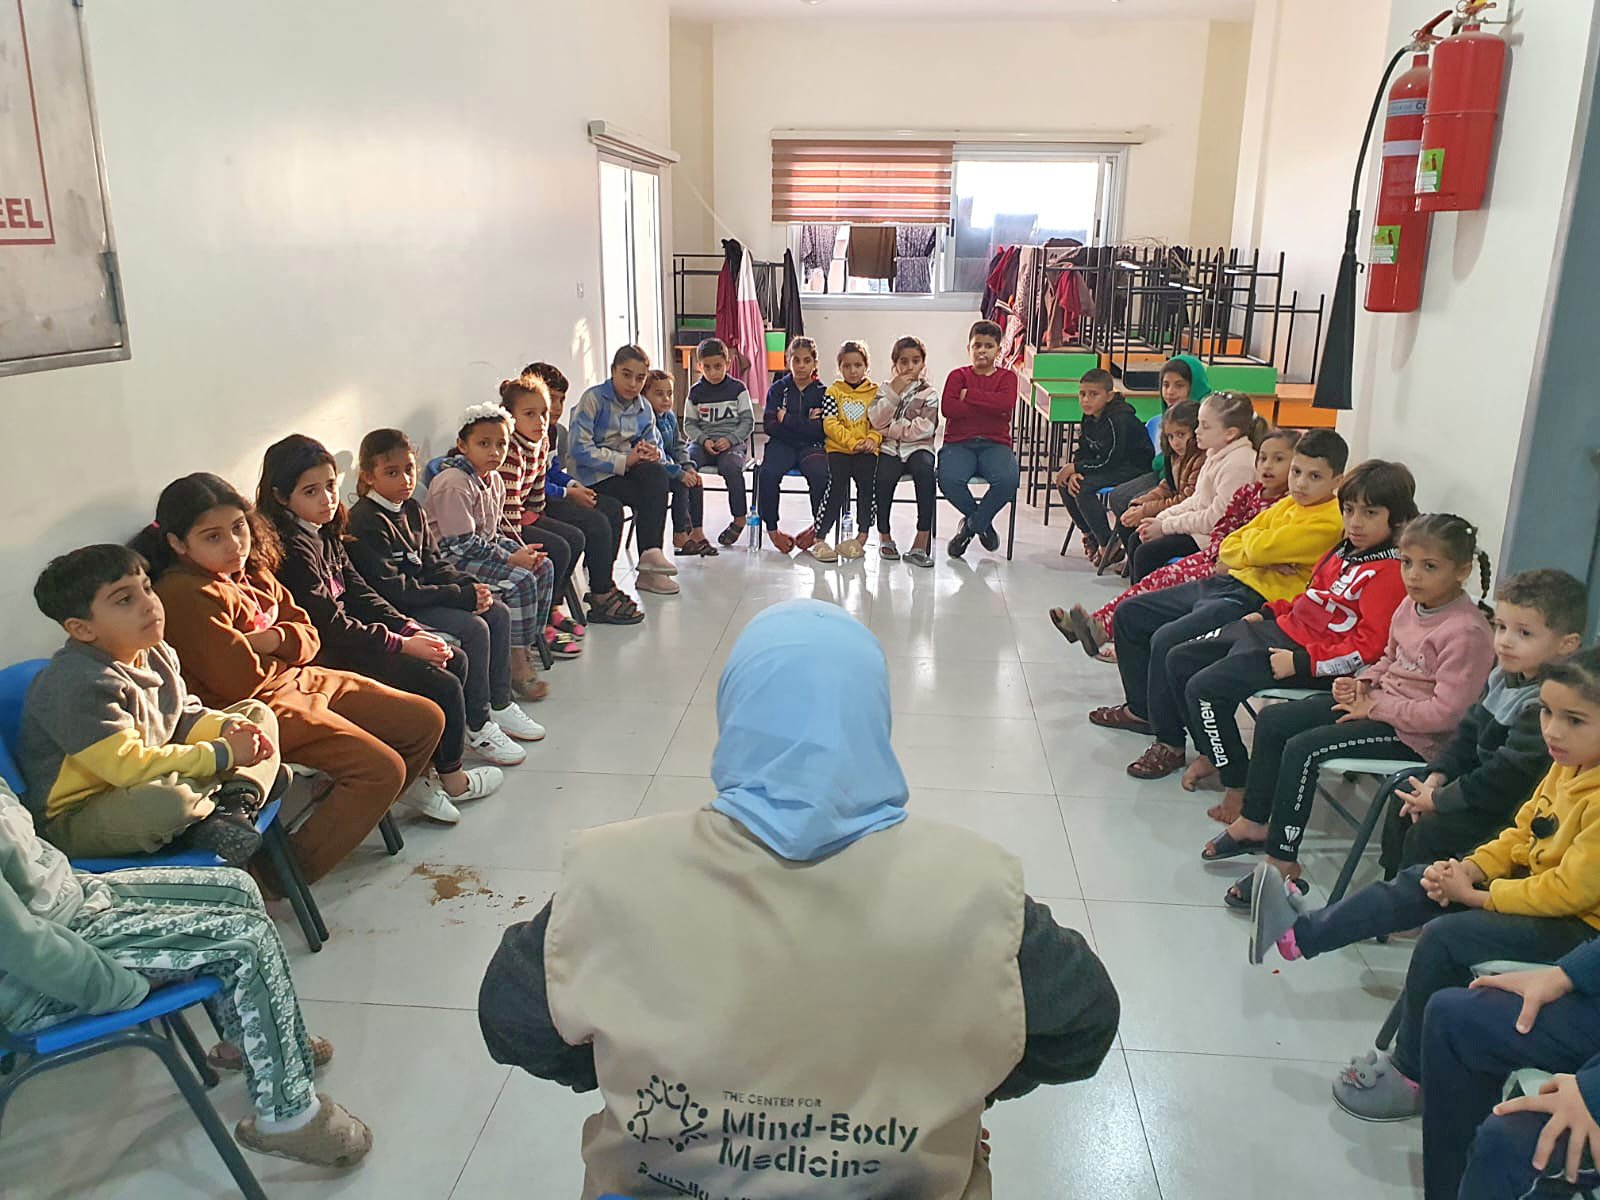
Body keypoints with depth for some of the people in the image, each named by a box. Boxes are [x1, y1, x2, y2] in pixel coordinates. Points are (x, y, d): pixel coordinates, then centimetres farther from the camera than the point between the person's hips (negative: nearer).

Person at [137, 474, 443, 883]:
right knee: (382, 768, -22)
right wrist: (278, 654, -3)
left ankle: (355, 813, 24)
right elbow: (241, 680, -24)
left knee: (426, 720, 8)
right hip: (254, 709, -10)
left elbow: (308, 636, 10)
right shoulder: (186, 595, -20)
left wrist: (273, 639, -13)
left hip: (297, 680, 10)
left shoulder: (253, 572, 9)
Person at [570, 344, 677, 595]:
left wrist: (651, 452, -12)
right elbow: (581, 450, -16)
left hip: (626, 468, 5)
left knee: (657, 473, -28)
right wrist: (625, 461, -21)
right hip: (594, 475, -5)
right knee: (652, 498, -25)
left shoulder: (643, 407, 11)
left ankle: (650, 552, -26)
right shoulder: (594, 398, -8)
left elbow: (653, 442, 15)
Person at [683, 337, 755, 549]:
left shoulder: (738, 389, 5)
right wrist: (704, 440, -10)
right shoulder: (696, 392, 10)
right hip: (703, 442, 2)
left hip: (733, 442, -2)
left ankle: (739, 518, -16)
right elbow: (689, 424, 9)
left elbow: (748, 421, 1)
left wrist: (729, 440, -14)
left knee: (730, 465, -35)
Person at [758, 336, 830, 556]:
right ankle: (771, 528, -12)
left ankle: (819, 525, -8)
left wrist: (788, 420, -9)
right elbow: (769, 426, -2)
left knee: (821, 475, -32)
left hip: (811, 447, -1)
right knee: (767, 474, -31)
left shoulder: (822, 392, 6)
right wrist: (806, 424, -7)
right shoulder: (778, 388, 9)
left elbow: (822, 430, -7)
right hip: (782, 445, 1)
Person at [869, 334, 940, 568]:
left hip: (918, 448, -1)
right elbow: (876, 421, -1)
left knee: (925, 470, -34)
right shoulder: (885, 389, 16)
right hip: (889, 450, 1)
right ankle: (884, 535, -11)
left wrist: (890, 430, -5)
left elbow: (924, 429, -6)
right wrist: (894, 392, -7)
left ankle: (923, 539, -32)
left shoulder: (929, 393, 9)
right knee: (884, 477, -31)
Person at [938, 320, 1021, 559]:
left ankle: (971, 524, -5)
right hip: (959, 443, 0)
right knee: (949, 480, -32)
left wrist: (969, 395, -7)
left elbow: (1006, 403, -10)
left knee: (1009, 479, -32)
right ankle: (982, 523, -1)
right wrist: (990, 407, -8)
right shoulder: (958, 375, 12)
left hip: (995, 444, 0)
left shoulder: (1007, 376, 13)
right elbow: (948, 407, -9)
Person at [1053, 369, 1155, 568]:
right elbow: (1082, 451, 4)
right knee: (1065, 481, -1)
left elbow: (1108, 462, -25)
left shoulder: (1119, 420, -25)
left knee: (1084, 488, -26)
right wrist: (1073, 472, -17)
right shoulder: (1090, 418, 3)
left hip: (1135, 468, -9)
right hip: (1114, 465, 9)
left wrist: (1074, 467, -20)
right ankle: (1089, 533, 13)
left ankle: (1108, 546, -15)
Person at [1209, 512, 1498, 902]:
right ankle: (1253, 823, 15)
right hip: (1378, 702, 10)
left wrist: (1375, 707, -18)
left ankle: (1282, 861, -13)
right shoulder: (1412, 605, 4)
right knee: (1272, 720, 4)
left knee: (1302, 749, -23)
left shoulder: (1466, 632, -23)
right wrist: (1362, 683, 1)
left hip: (1415, 736, -10)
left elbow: (1444, 712, -26)